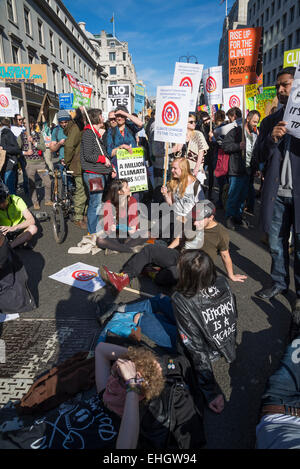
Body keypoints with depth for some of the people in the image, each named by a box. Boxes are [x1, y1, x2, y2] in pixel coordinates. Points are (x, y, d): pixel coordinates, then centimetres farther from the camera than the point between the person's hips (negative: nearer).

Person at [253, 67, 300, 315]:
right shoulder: (270, 122, 12)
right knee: (276, 243, 13)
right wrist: (272, 139, -11)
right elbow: (259, 156, 8)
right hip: (276, 193, 3)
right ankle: (279, 283, 32)